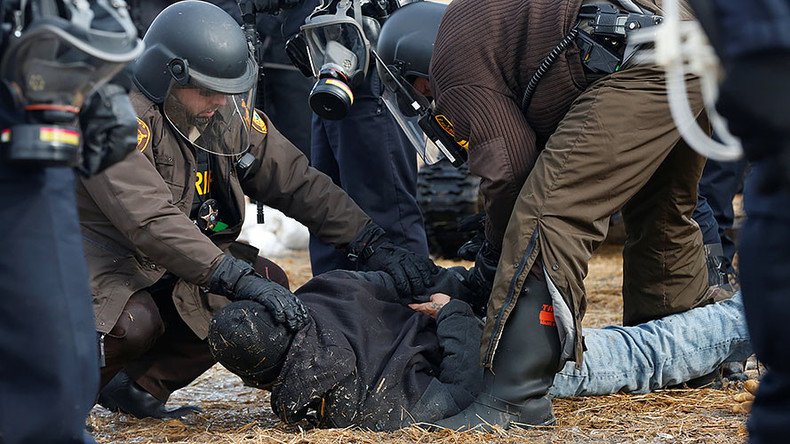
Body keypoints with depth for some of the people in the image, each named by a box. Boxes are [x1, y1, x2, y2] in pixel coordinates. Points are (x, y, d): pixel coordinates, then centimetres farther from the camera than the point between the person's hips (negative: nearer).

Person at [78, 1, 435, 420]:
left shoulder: (229, 114, -1)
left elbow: (298, 181, 0)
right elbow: (152, 221, -35)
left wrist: (373, 246, -11)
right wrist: (242, 280, -41)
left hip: (171, 268, 8)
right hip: (102, 254, -8)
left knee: (270, 283, -11)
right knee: (134, 322, -37)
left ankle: (141, 384, -1)